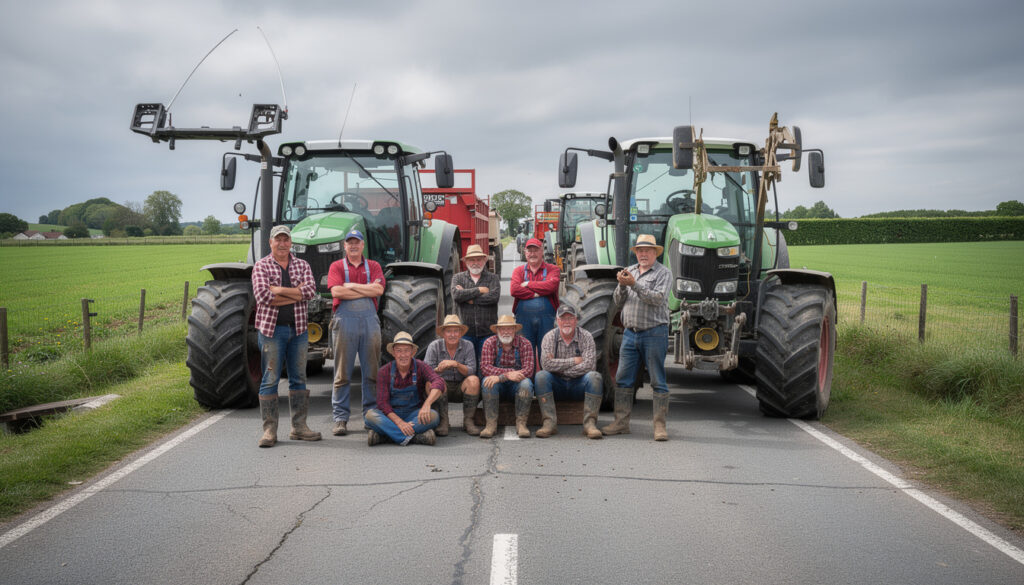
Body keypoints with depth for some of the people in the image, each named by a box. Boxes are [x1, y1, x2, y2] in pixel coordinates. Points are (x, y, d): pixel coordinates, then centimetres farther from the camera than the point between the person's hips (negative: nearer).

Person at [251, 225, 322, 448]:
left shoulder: (302, 265, 10)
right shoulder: (261, 266, 1)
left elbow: (311, 289, -8)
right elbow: (263, 296, -14)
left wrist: (279, 290, -14)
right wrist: (296, 294, -9)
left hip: (298, 329, 4)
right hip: (272, 329, -4)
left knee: (298, 378, 8)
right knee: (270, 380, -2)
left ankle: (298, 427, 16)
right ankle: (269, 430, 3)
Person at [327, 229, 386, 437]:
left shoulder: (373, 266, 14)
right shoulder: (336, 266, 9)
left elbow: (379, 290, -3)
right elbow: (336, 291, -7)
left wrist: (352, 286, -5)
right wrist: (367, 290, -5)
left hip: (369, 319, 2)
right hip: (345, 319, -2)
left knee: (371, 371, 5)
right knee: (342, 372, -2)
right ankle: (340, 418, 3)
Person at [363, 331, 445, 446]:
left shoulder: (421, 367, -8)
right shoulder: (384, 372, -6)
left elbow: (439, 383, -27)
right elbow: (382, 403, -13)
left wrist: (427, 404, -46)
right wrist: (399, 423, -29)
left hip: (414, 415, 0)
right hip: (391, 415, 0)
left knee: (433, 416, -32)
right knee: (370, 415, -29)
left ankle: (380, 434, -32)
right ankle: (415, 437, -38)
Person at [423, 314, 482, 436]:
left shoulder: (467, 346, -6)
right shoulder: (434, 346, -6)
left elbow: (471, 371, -15)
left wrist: (456, 364, -33)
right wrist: (439, 369, -34)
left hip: (461, 386, 1)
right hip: (443, 385, -1)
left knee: (474, 380, -29)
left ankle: (468, 420, -15)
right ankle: (443, 421, -19)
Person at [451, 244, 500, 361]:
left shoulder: (493, 278, 9)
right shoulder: (458, 278, 12)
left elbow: (494, 296, -11)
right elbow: (456, 295, -8)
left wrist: (468, 297, -8)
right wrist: (479, 290, -7)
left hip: (487, 333, 0)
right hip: (465, 332, 1)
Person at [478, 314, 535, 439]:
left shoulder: (524, 344, -9)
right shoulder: (490, 343, -7)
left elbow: (528, 370, -22)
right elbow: (484, 368, -19)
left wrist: (500, 377, -32)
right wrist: (508, 373, -35)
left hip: (516, 386, 0)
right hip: (498, 388, 0)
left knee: (526, 383, -31)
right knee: (488, 382, -30)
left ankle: (521, 424, -24)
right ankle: (491, 424, -28)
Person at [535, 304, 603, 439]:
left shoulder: (586, 336, -4)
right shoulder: (550, 337, -3)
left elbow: (589, 365, -18)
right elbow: (546, 364, -18)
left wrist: (561, 369, -16)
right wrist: (574, 361, -17)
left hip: (579, 385, 0)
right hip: (557, 385, 1)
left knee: (595, 377, -29)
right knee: (540, 376, -27)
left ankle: (589, 423, -29)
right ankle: (550, 422, -29)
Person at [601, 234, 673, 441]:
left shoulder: (663, 273, -1)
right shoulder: (629, 271, 16)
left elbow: (658, 298, -16)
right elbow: (618, 301, 10)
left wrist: (634, 284, -20)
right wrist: (622, 285, -9)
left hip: (654, 332, -5)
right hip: (630, 332, 5)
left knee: (658, 381, -2)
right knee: (623, 380, 4)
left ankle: (660, 425, 2)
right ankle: (621, 422, 11)